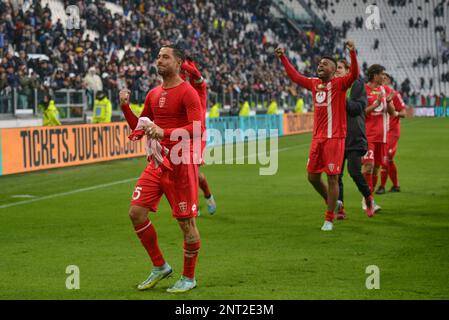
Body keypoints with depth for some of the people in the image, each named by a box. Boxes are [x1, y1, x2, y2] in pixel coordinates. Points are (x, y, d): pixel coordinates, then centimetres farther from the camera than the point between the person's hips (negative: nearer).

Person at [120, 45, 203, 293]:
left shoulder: (187, 92, -9)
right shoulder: (153, 94, 14)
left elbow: (197, 128, -19)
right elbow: (139, 128, 22)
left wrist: (165, 132, -30)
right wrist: (125, 107, 6)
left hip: (181, 163, -7)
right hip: (156, 162, 7)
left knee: (187, 221, -1)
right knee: (136, 212, 0)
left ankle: (189, 278, 14)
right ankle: (159, 266, 15)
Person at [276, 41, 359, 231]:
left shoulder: (339, 84, -4)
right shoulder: (314, 83, 13)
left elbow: (354, 74, -22)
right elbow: (295, 76, 26)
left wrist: (352, 53, -34)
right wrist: (283, 57, 25)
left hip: (335, 138, -6)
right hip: (318, 138, 6)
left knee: (332, 178, -3)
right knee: (313, 177, 9)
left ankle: (329, 219, 5)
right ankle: (332, 203, 32)